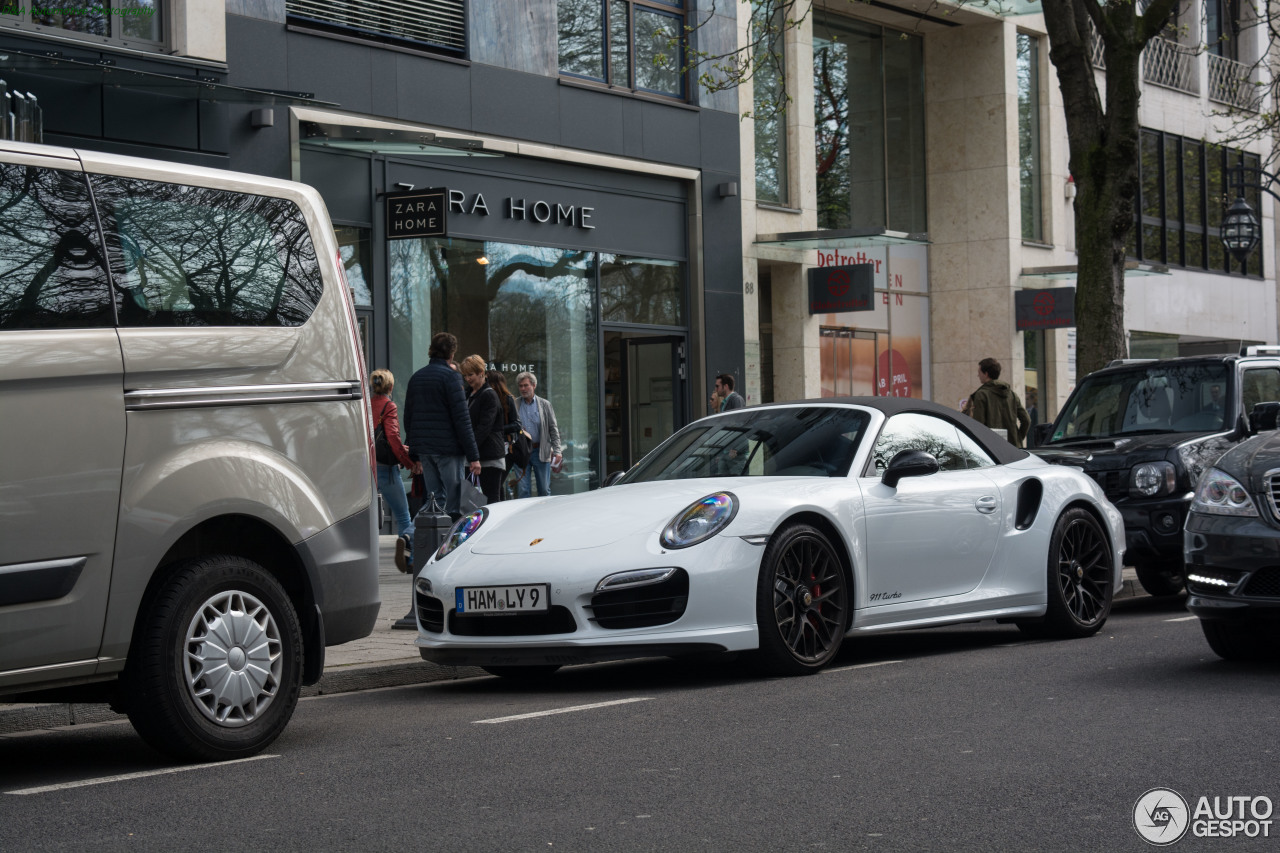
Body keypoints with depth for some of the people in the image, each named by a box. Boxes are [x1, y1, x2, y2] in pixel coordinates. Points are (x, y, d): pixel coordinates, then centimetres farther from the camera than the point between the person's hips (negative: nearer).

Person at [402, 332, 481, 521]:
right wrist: (473, 456, -12)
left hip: (423, 448, 6)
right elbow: (462, 419, -13)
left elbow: (408, 418, 16)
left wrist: (415, 450, 21)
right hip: (448, 448, -6)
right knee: (454, 503, -5)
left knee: (434, 497, 10)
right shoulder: (450, 376, -8)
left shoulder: (415, 378, 13)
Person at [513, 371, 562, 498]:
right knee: (523, 490, -3)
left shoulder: (545, 404, 6)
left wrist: (557, 451, -4)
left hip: (541, 452, 0)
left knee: (544, 490, 5)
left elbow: (553, 429, 6)